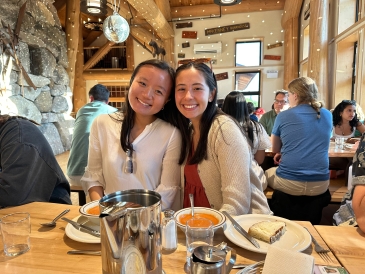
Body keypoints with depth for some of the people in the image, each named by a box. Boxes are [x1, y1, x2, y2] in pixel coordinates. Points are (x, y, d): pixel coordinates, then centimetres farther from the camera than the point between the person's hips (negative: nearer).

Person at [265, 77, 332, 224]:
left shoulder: (283, 116, -3)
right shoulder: (327, 115, 7)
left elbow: (275, 149, 10)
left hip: (289, 183, -4)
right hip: (320, 184, 5)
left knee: (267, 173, 26)